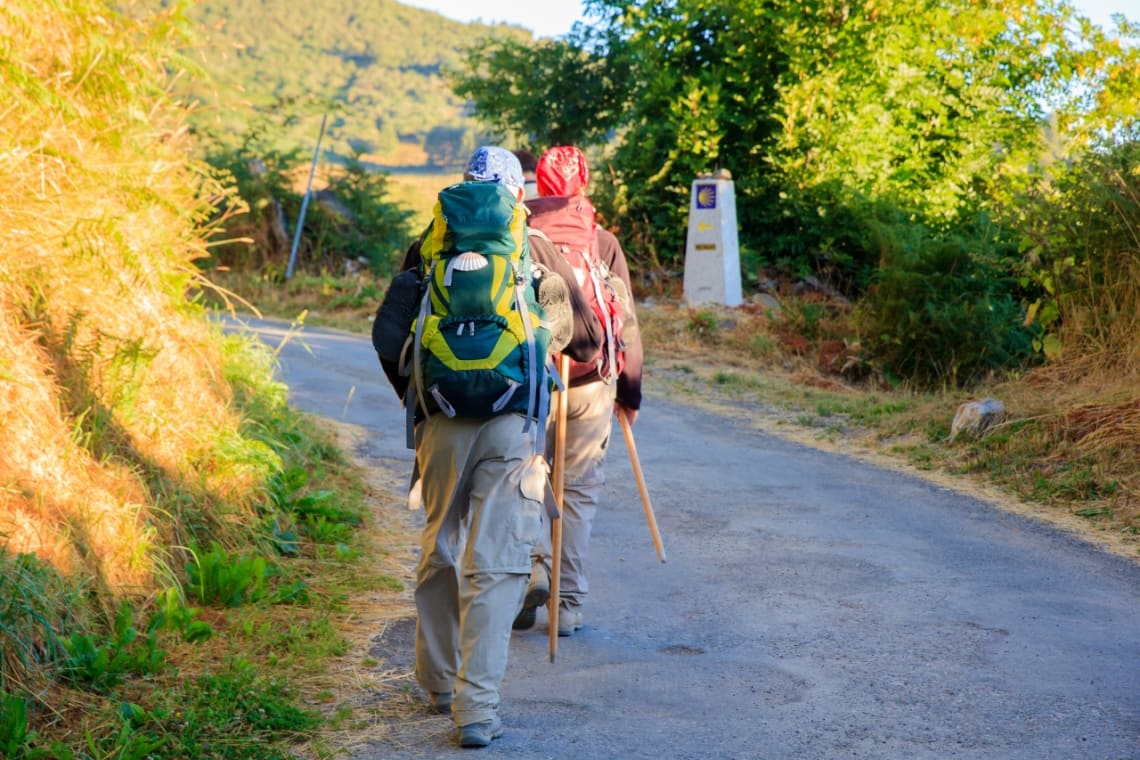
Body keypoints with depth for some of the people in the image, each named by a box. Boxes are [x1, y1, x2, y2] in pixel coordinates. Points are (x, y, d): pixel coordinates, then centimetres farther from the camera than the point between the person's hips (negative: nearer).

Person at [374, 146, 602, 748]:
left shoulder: (427, 249, 6)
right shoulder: (533, 250, 3)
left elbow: (388, 339, 8)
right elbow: (586, 340, 7)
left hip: (442, 422, 2)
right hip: (510, 425, -2)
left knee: (438, 551, 18)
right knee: (494, 565, -1)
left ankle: (439, 684, 32)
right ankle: (477, 708, -6)